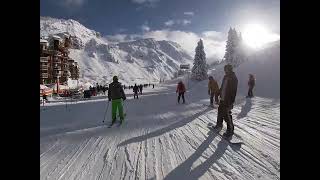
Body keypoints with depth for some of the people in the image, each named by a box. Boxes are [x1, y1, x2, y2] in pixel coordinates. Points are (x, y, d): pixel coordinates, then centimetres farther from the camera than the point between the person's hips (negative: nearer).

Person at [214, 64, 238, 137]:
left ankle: (230, 130, 12)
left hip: (227, 101, -8)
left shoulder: (234, 78, -14)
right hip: (222, 99, 8)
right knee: (220, 112, 18)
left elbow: (233, 92, -19)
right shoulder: (225, 77, 10)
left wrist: (231, 102, -22)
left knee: (227, 115, -4)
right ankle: (219, 125, 37)